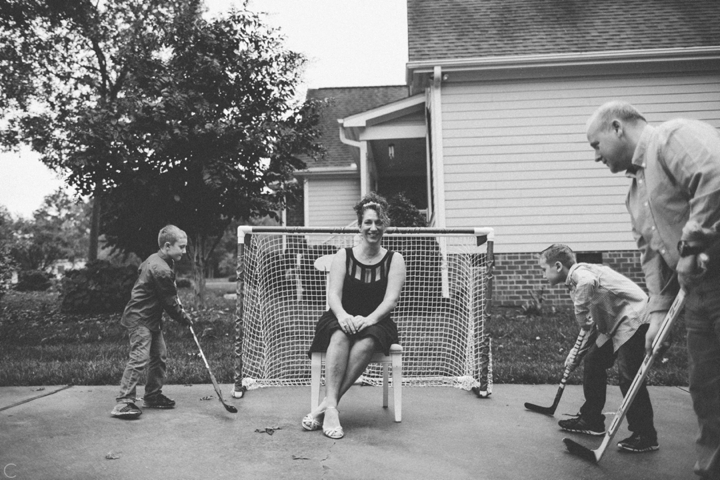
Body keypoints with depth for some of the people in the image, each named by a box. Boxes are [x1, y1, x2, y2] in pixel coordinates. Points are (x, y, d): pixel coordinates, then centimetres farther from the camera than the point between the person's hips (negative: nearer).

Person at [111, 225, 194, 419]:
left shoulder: (155, 260, 8)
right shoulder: (161, 270, -23)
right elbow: (170, 303, -16)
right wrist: (184, 318, -2)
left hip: (151, 318, 11)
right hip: (140, 319, -11)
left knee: (159, 356, 14)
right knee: (139, 358, -13)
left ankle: (153, 396, 24)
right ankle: (124, 402, -10)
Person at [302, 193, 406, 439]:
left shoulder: (394, 260, 4)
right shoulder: (343, 255, 6)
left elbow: (391, 299, -8)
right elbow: (333, 294, -4)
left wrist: (369, 319, -27)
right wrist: (343, 315, -27)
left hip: (376, 322, 0)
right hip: (342, 319, 1)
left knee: (367, 342, -35)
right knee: (340, 336, -35)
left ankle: (325, 405, -34)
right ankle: (331, 408, -40)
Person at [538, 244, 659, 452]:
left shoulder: (579, 272, -16)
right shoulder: (576, 280, 14)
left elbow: (587, 283, -44)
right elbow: (590, 320, 22)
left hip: (633, 318, -10)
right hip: (615, 322, 11)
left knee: (628, 374, -12)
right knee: (593, 361, 11)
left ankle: (645, 436, -1)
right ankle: (591, 420, 21)